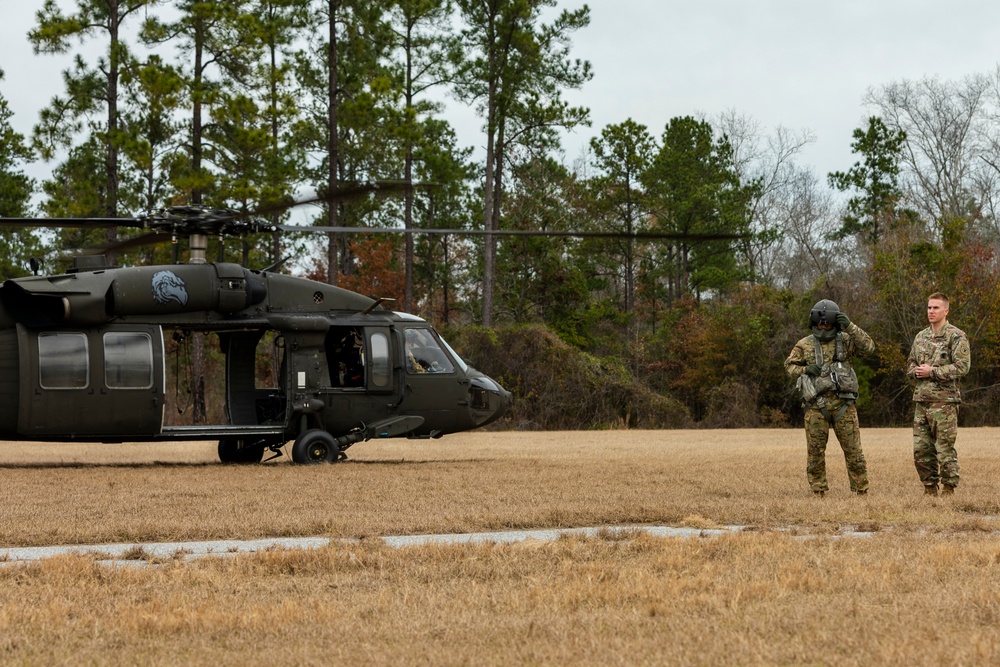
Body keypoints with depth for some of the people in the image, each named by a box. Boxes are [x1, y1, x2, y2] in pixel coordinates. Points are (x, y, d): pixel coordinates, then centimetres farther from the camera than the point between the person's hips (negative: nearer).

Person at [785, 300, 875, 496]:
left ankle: (861, 490, 9)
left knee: (853, 450, 1)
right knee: (815, 451, 4)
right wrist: (805, 370, -7)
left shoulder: (846, 340, 5)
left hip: (844, 404, -1)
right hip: (816, 406, 1)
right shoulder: (805, 345, 7)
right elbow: (790, 365, 13)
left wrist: (850, 327, -17)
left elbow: (868, 347, -9)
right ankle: (818, 492, 12)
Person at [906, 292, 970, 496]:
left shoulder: (956, 337, -4)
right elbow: (910, 364, 25)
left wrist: (932, 371, -13)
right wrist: (916, 371, 1)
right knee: (921, 449, 6)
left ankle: (948, 489, 1)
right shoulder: (921, 337, 17)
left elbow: (962, 366, -13)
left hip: (944, 401, -7)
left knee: (945, 448, -6)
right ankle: (930, 488, 15)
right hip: (921, 400, 7)